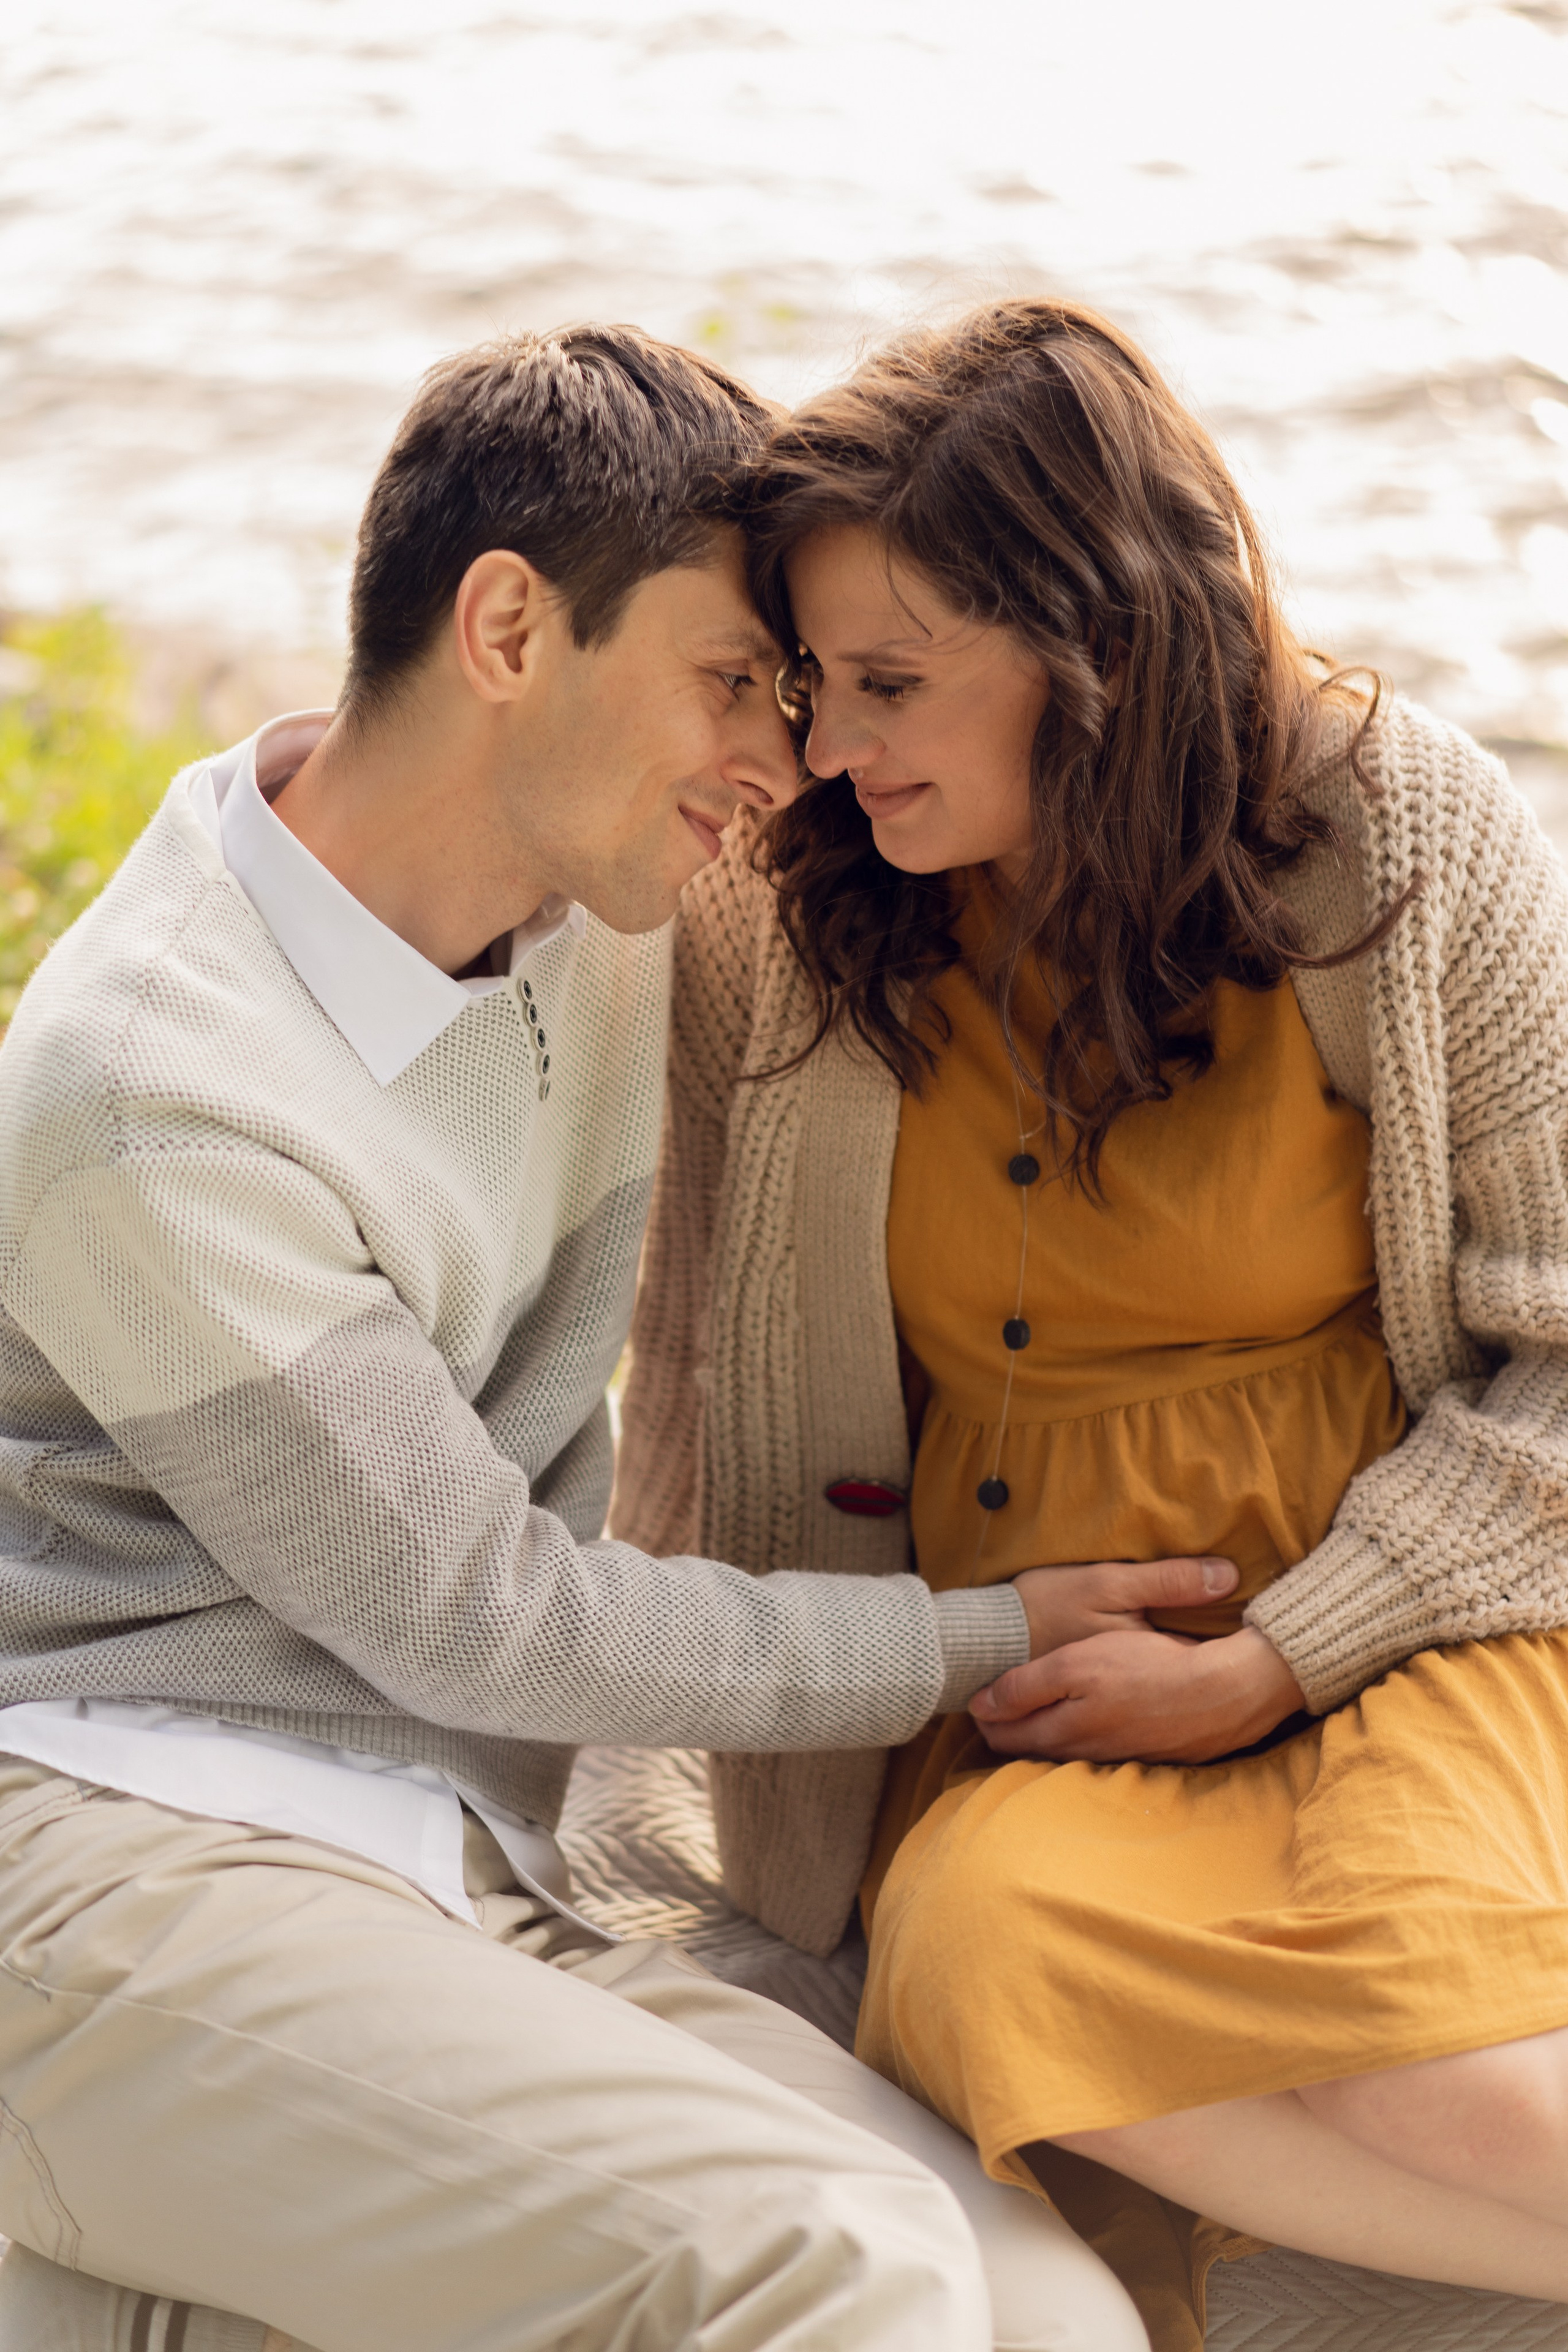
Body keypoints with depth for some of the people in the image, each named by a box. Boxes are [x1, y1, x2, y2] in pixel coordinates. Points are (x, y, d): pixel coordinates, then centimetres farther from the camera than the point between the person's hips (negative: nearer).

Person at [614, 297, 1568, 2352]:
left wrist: (1255, 1665, -11)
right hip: (1016, 1667, 3)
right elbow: (703, 1349, 16)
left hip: (1393, 1619, -2)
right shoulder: (785, 906, 2)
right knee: (986, 1960, -33)